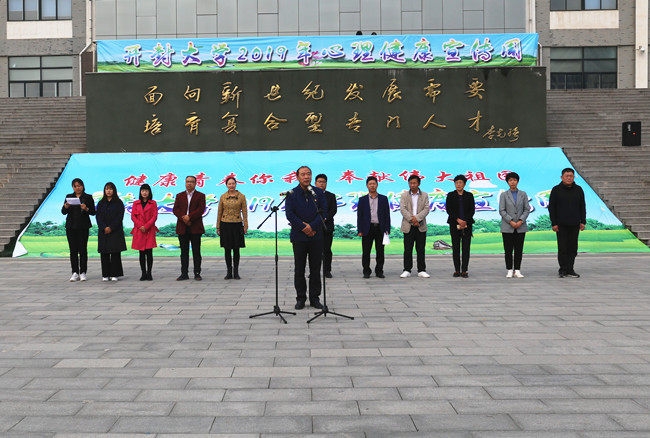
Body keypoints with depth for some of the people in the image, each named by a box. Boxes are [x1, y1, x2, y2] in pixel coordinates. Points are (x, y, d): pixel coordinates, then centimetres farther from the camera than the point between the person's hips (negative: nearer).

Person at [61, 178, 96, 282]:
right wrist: (66, 207, -16)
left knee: (83, 249, -5)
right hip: (71, 227, 2)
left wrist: (86, 209, -18)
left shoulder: (88, 197, 5)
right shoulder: (69, 197, 12)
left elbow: (93, 212, 1)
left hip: (83, 227, -2)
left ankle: (83, 273, 1)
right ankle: (75, 273, 4)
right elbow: (63, 212, 5)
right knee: (73, 250, 1)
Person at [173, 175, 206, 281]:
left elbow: (201, 209, -7)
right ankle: (184, 273, 8)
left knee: (196, 251, -1)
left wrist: (189, 217, -17)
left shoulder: (200, 196, 6)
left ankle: (197, 273, 4)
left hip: (195, 228, -2)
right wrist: (183, 218, -13)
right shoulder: (179, 196, 14)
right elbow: (175, 210, 4)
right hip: (182, 227, 2)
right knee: (184, 251, 4)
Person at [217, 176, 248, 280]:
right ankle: (229, 272, 11)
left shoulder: (241, 196, 1)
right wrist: (218, 227, 5)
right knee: (227, 249, 4)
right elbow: (219, 212, 7)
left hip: (237, 225, -1)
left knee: (236, 249, 3)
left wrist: (245, 226, -6)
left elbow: (244, 212, 0)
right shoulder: (223, 197, 4)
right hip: (225, 225, 1)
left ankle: (236, 272, 11)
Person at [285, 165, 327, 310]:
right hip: (299, 236, -1)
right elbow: (289, 214, -6)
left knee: (315, 269, 5)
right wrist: (304, 228, -13)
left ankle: (314, 298, 13)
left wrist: (312, 226, -13)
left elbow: (324, 211, -2)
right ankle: (300, 298, 13)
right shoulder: (292, 194, 2)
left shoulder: (319, 193, 5)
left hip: (316, 236, 1)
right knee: (299, 269, 4)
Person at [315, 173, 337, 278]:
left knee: (327, 250, 1)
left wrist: (325, 218, -14)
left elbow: (334, 210, 1)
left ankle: (327, 271, 7)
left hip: (327, 226, 1)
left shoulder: (331, 196, 11)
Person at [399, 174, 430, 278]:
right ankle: (407, 270, 7)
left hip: (421, 226, 0)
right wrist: (411, 219, -16)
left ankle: (421, 270, 8)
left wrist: (417, 218, -16)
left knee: (421, 249, 2)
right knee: (408, 249, 1)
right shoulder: (404, 195, 7)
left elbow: (426, 209, -2)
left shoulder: (424, 196, 9)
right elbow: (402, 209, -5)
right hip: (408, 226, 0)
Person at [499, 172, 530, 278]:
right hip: (507, 227, -2)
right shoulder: (504, 195, 4)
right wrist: (511, 222, -13)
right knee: (508, 250, -1)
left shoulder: (523, 194, 9)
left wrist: (521, 221, -10)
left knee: (519, 250, 2)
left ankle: (517, 270, 8)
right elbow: (501, 211, -3)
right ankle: (509, 271, 5)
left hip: (520, 227, 2)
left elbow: (527, 209, 4)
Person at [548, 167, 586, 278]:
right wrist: (554, 223, -7)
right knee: (562, 248, -2)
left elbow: (582, 207, 14)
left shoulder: (578, 190, 10)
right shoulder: (556, 190, 0)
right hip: (561, 225, -3)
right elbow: (551, 207, 0)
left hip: (574, 224, 3)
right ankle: (563, 270, 5)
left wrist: (583, 221, 6)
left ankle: (570, 270, 11)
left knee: (573, 248, 4)